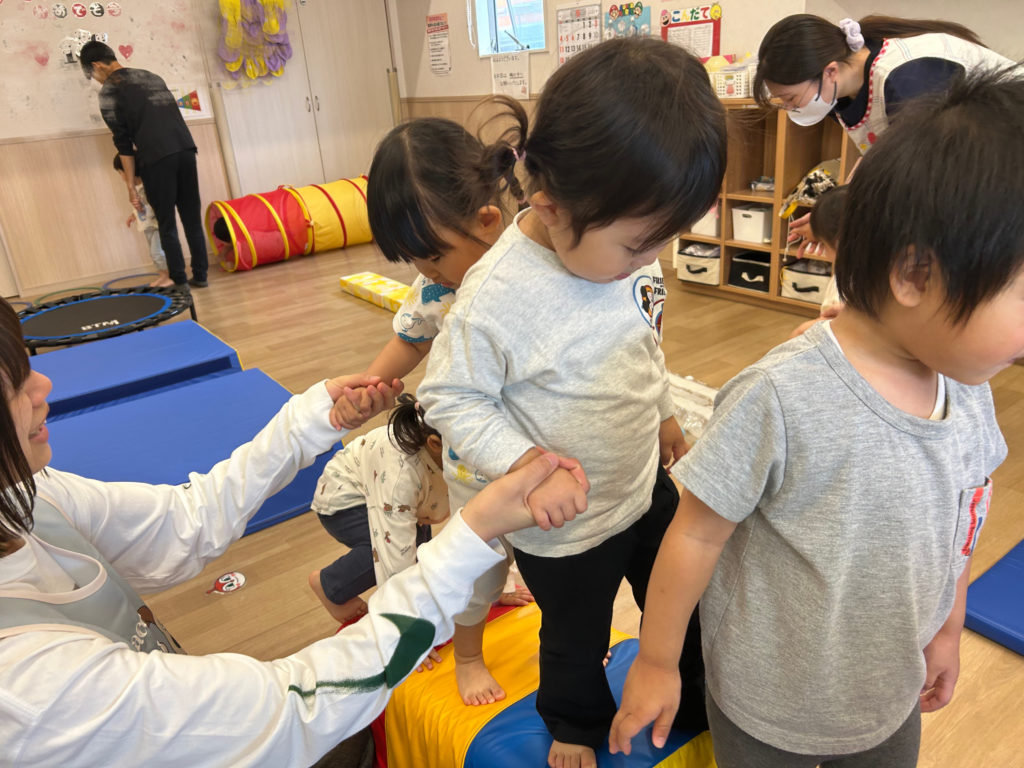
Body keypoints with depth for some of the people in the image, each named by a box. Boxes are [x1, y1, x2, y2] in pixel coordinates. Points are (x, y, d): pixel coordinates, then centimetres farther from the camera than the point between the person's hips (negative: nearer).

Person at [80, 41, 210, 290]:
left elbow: (123, 142, 0)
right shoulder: (151, 77, 23)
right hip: (185, 149, 6)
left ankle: (180, 281, 5)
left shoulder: (109, 91, 4)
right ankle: (200, 276, 13)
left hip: (156, 159, -5)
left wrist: (131, 185, 3)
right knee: (192, 219, 10)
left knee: (167, 225, 3)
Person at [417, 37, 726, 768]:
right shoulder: (497, 297, -33)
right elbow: (450, 397, -21)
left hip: (649, 486, 6)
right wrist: (526, 465, -31)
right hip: (565, 528, -5)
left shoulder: (624, 247, -12)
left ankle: (696, 705, 58)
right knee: (576, 640, 23)